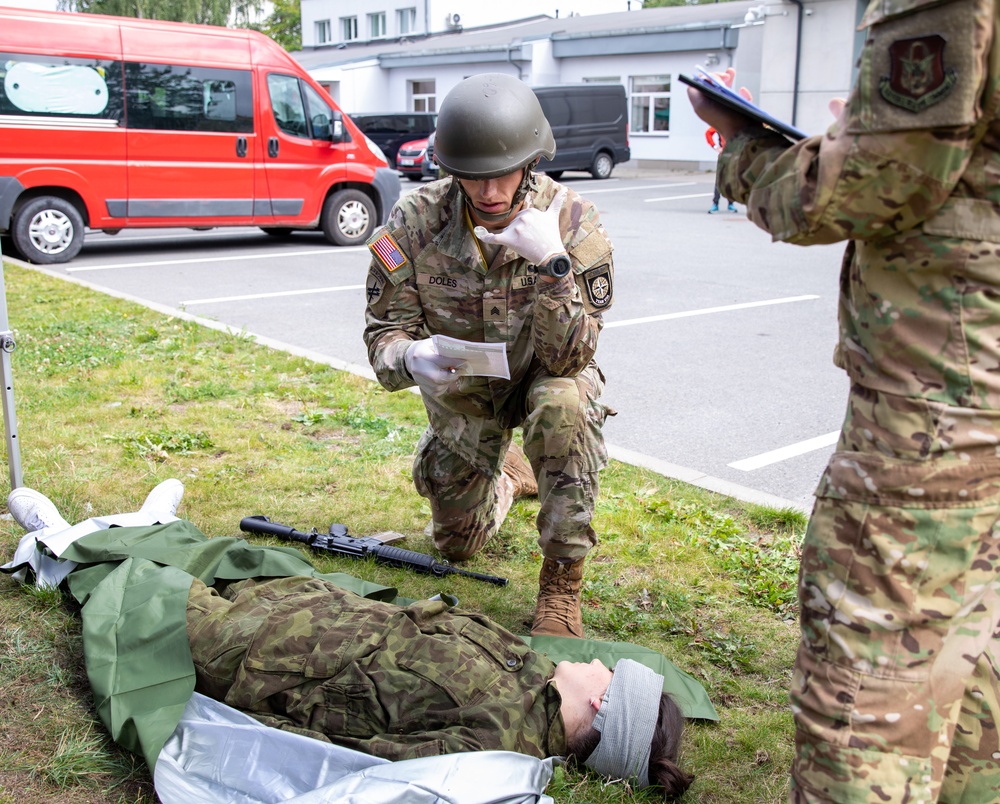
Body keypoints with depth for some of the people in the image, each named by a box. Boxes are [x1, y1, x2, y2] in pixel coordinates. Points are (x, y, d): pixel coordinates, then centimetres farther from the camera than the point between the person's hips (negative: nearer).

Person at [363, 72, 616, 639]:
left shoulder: (573, 223, -28)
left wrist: (551, 265, -48)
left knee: (563, 403, -40)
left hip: (544, 376, -2)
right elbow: (385, 331, -18)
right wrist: (411, 357, -43)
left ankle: (563, 581, -22)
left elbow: (569, 358, -32)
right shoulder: (416, 220, -23)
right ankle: (509, 477, 49)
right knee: (458, 544, 13)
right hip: (461, 392, 3)